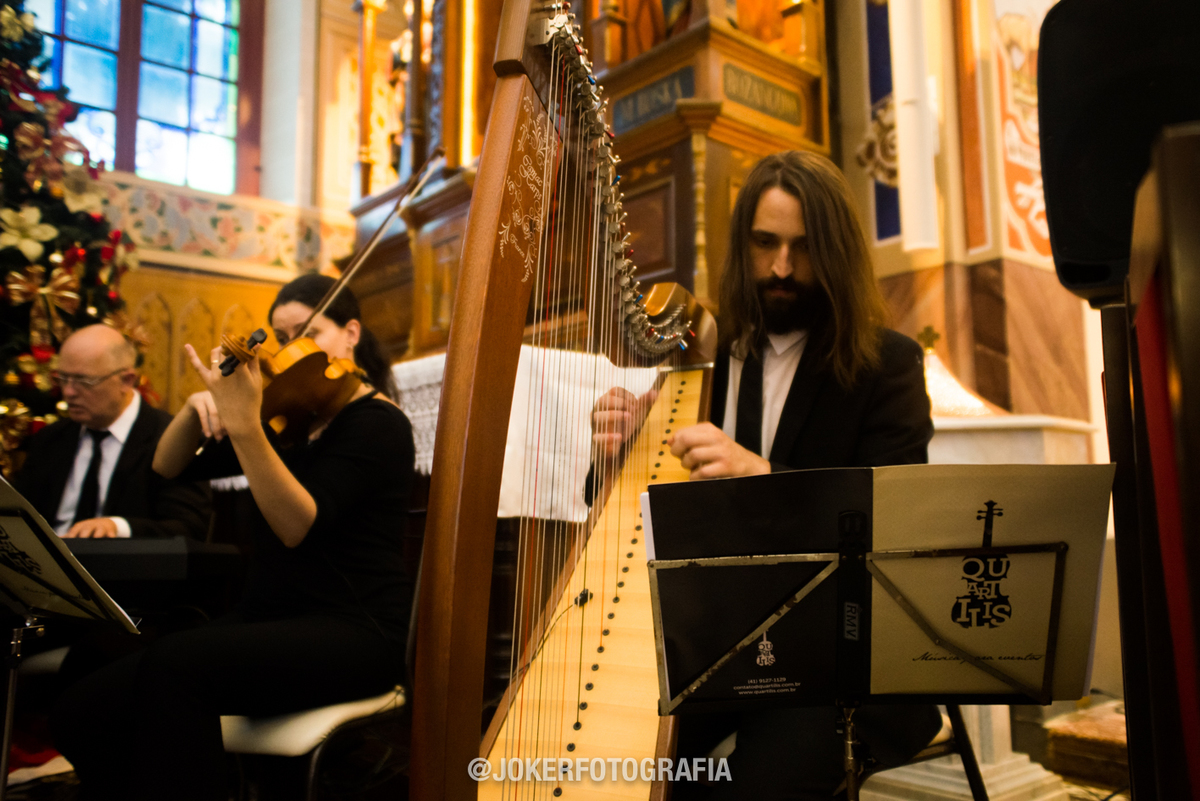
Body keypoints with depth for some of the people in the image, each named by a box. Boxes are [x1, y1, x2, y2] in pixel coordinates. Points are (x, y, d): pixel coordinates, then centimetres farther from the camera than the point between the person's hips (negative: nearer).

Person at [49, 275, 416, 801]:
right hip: (266, 619, 7)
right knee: (81, 713, -11)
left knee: (176, 663, -32)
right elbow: (168, 467, 16)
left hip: (354, 632, -7)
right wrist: (197, 408, -3)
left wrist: (243, 423, -29)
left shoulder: (378, 422, -6)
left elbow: (298, 526, -19)